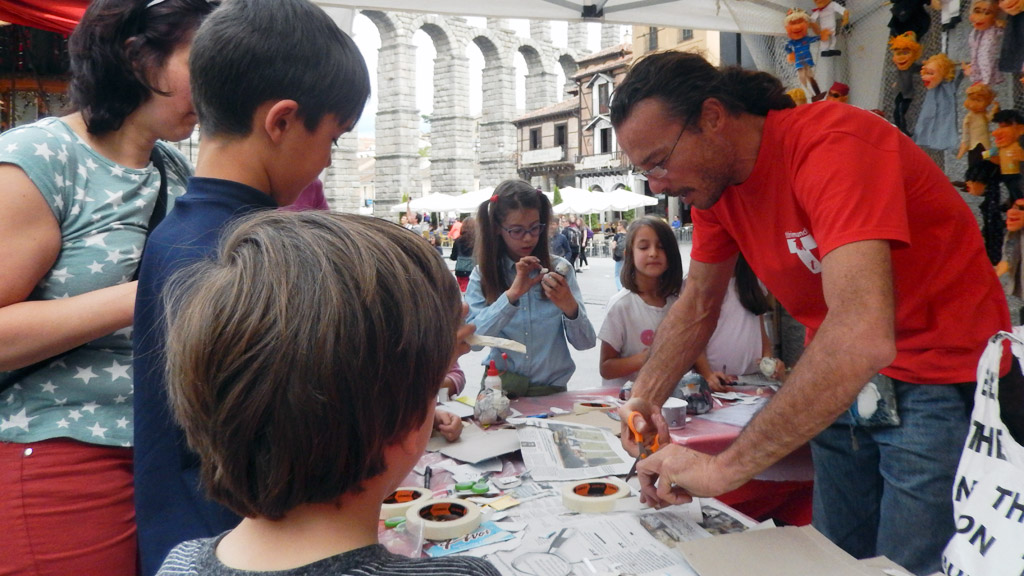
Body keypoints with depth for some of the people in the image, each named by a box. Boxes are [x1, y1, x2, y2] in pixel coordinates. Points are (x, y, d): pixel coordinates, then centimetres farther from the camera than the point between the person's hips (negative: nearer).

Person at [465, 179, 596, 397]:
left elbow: (586, 343, -1)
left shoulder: (559, 269, 3)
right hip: (500, 388, 0)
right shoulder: (483, 275, 4)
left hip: (551, 388, 0)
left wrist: (569, 307, -19)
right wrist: (512, 294, -20)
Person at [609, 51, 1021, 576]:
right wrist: (643, 399, -7)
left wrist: (725, 467, -39)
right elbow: (697, 306, 9)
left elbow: (863, 336, -40)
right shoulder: (715, 179, -3)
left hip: (940, 388, -7)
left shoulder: (833, 144, -27)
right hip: (839, 386, 7)